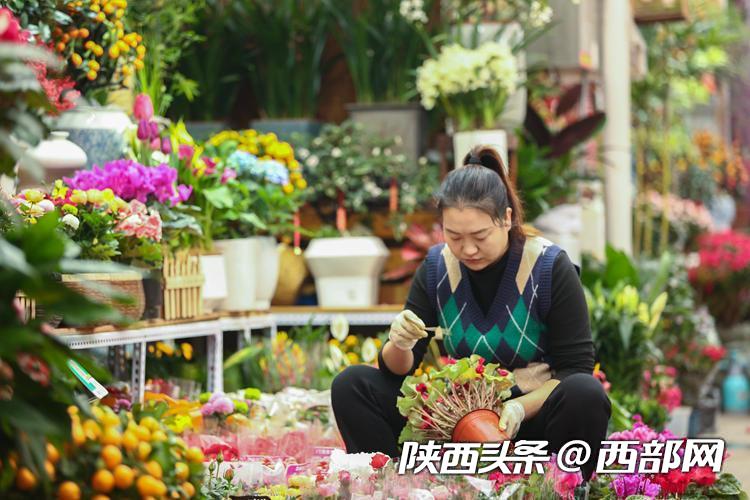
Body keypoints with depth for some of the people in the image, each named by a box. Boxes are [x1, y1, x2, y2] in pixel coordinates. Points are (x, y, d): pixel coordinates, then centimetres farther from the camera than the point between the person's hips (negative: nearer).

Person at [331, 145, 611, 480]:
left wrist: (520, 409, -27)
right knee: (350, 386, -12)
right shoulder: (436, 267, -1)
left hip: (532, 414, -3)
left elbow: (576, 367, -9)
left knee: (585, 395, -36)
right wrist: (399, 346, -22)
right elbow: (398, 371, 3)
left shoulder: (550, 267, -11)